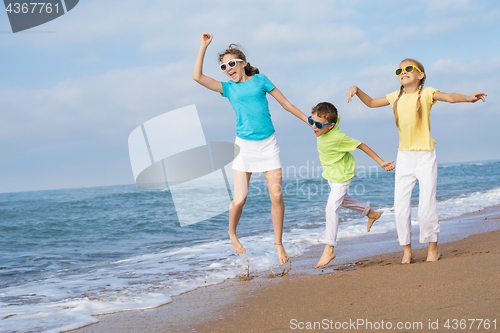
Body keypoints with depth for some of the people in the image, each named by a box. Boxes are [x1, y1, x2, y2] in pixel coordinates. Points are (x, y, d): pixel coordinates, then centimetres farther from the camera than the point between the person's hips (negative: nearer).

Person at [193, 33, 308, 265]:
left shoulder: (260, 80, 6)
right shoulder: (228, 88, 8)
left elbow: (286, 104, 9)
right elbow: (197, 76, -3)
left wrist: (312, 122, 8)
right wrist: (204, 46, -2)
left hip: (268, 144, 0)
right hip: (244, 146, 0)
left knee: (276, 195, -9)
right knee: (239, 200, -4)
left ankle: (278, 243, 8)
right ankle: (232, 233, 27)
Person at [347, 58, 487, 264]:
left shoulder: (426, 93, -5)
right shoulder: (396, 97, 8)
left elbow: (449, 97, -21)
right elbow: (371, 103, 20)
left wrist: (468, 98, -41)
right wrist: (356, 90, 2)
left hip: (425, 155, -4)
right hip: (404, 155, 4)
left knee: (427, 202, -7)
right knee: (400, 203, 0)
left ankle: (433, 248, 9)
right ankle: (406, 250, 10)